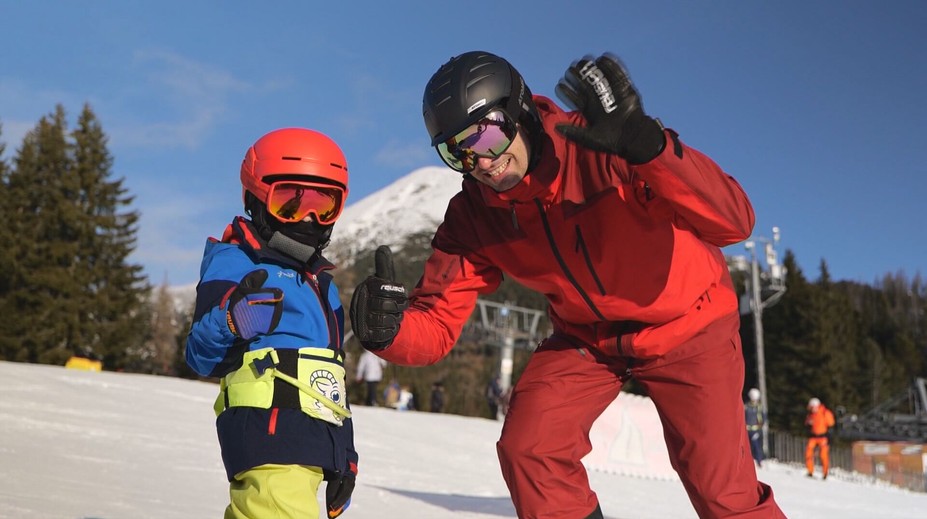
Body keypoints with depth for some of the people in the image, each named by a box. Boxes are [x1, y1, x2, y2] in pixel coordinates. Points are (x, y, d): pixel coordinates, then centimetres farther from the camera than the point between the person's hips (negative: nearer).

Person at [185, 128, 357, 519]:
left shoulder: (321, 284, 23)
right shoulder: (233, 265, -1)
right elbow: (201, 358, -6)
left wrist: (344, 455, 23)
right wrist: (230, 320, -28)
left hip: (314, 445, 8)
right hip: (269, 436, -8)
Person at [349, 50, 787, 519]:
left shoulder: (603, 149, -30)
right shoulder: (471, 216, -15)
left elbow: (733, 223, -37)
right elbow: (436, 325, -17)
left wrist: (645, 146, -51)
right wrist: (388, 327, -40)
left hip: (689, 325, -3)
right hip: (587, 337, 4)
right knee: (527, 449, -11)